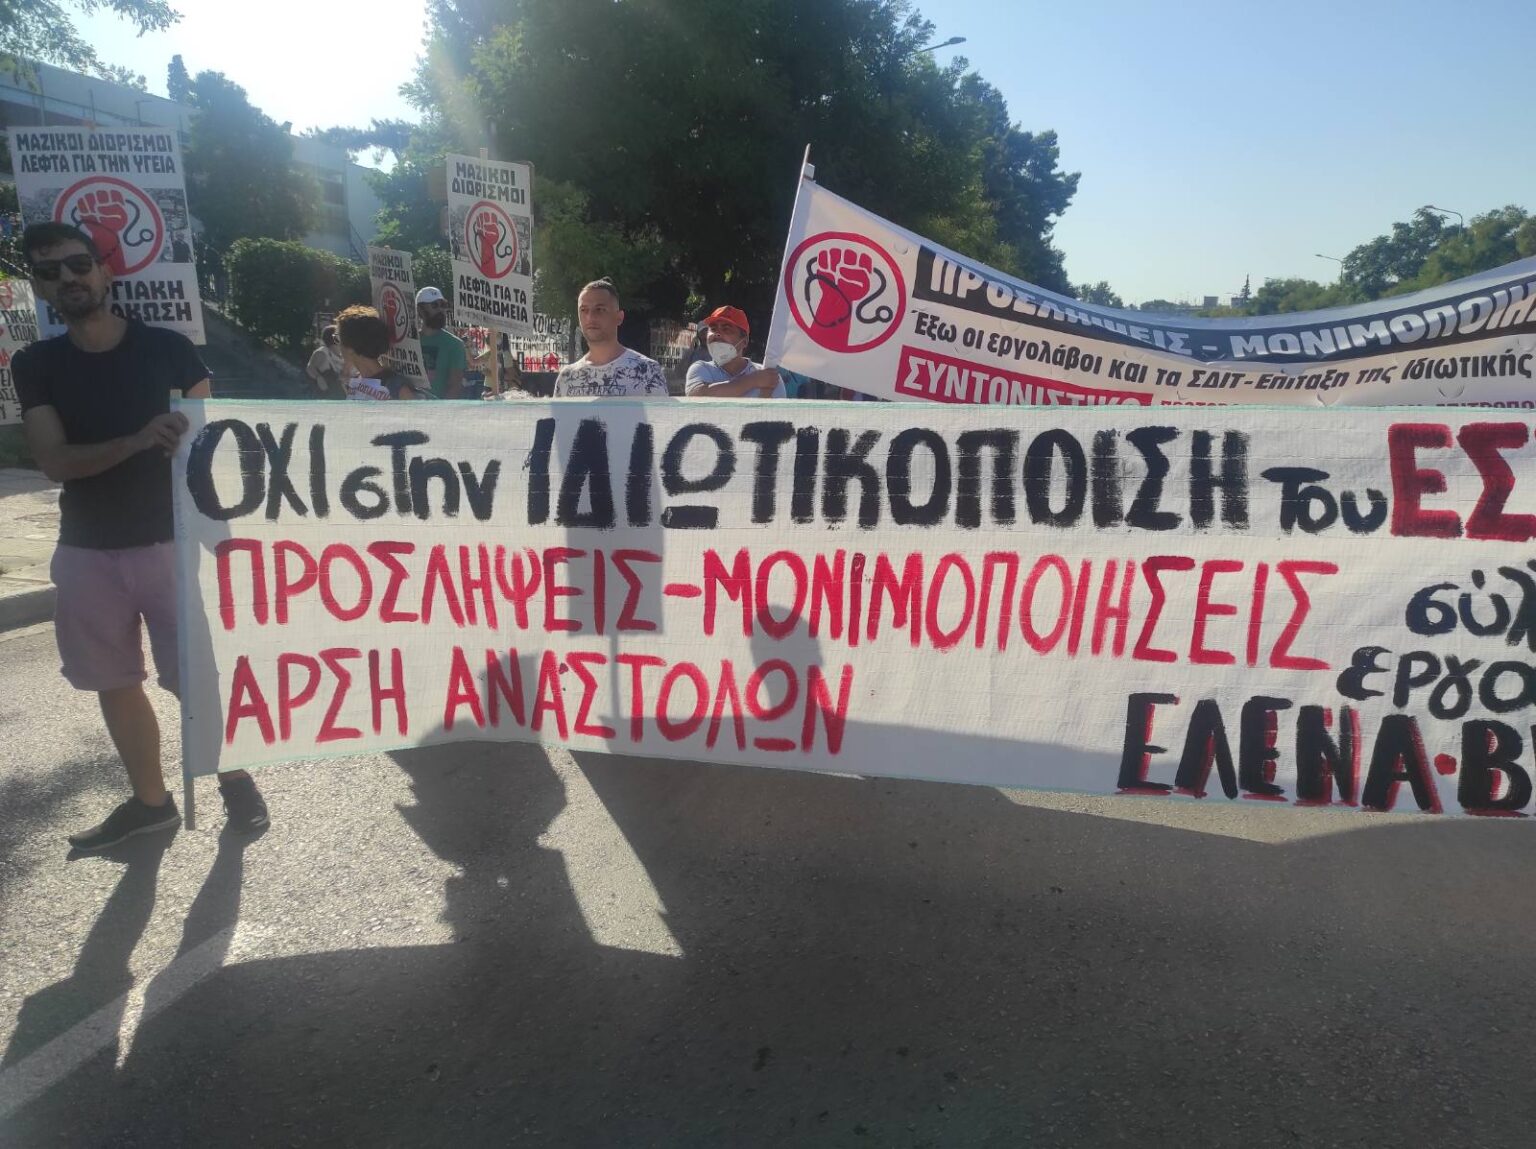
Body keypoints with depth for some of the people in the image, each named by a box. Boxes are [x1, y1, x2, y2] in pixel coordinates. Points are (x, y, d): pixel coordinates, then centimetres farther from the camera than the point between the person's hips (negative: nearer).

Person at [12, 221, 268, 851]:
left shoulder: (167, 347, -1)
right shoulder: (35, 365, 4)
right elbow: (54, 461, -7)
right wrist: (138, 441, -25)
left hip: (171, 540, -3)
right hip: (87, 552, 3)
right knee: (115, 685, 12)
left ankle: (236, 781, 19)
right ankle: (150, 800, 28)